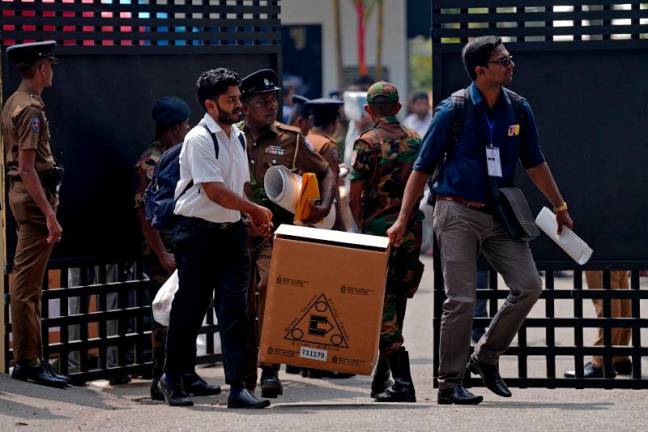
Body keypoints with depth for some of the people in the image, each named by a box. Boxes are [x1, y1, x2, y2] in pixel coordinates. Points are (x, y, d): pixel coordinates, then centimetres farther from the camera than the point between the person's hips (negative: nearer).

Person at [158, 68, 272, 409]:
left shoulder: (236, 136, 13)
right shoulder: (199, 139, -13)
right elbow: (214, 191, -20)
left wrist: (252, 217, 9)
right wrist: (255, 209, -12)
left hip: (230, 231, 7)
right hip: (197, 231, -7)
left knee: (234, 307, -2)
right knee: (191, 306, 3)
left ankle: (237, 386, -5)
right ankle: (172, 378, 19)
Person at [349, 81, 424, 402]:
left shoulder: (367, 143, -8)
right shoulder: (416, 140, 8)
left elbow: (354, 197, -10)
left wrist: (362, 227, 5)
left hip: (379, 229, -5)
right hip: (412, 231, 5)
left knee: (383, 306, -4)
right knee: (396, 304, 15)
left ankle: (402, 381, -13)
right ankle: (381, 377, 23)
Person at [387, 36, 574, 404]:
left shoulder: (519, 109, 4)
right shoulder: (454, 110, -9)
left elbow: (535, 163, 17)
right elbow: (423, 168, -3)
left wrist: (560, 207, 19)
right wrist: (403, 220, -5)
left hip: (501, 213, 5)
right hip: (459, 212, -5)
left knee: (529, 285, -5)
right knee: (461, 300, -7)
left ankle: (487, 356, 14)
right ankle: (450, 383, 4)